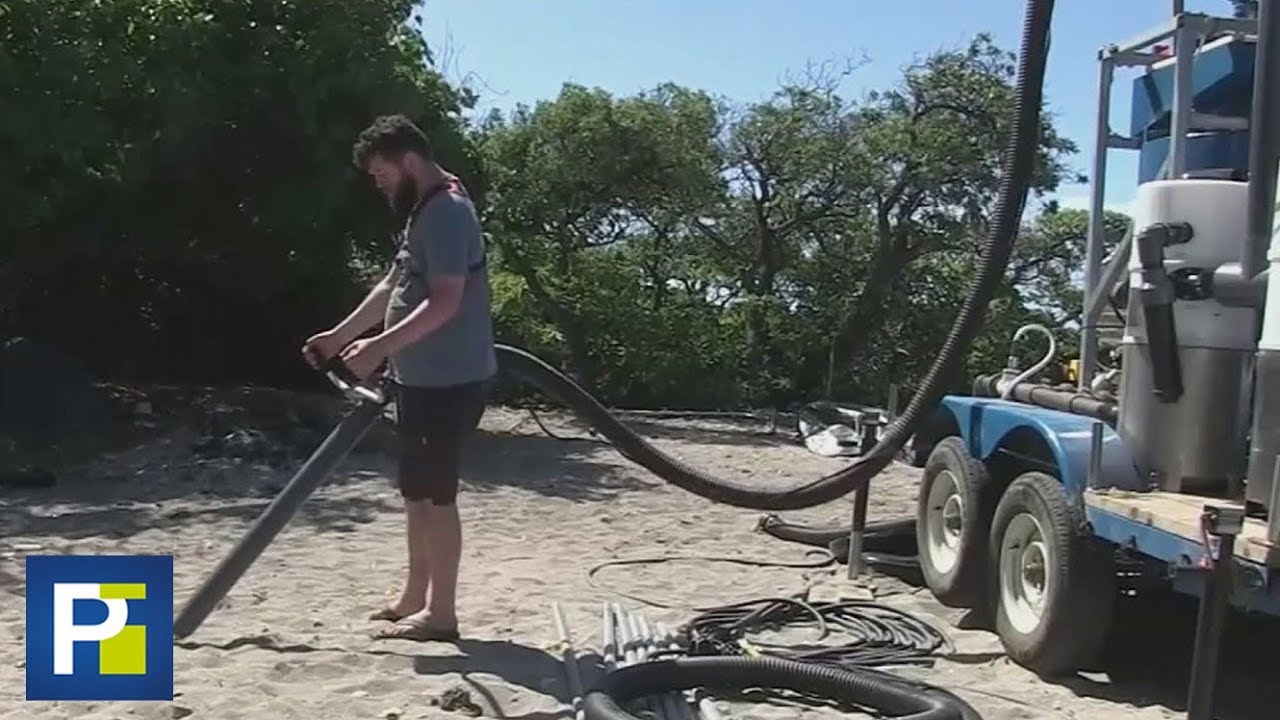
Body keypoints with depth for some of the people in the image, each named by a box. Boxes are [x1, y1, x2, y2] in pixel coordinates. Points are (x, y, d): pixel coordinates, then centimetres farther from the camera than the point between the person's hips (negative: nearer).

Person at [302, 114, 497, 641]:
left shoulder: (446, 211, -17)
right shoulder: (422, 211, 16)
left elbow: (445, 303, -26)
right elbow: (393, 286, 23)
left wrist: (379, 348, -27)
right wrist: (340, 335, 20)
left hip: (448, 380, -10)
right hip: (421, 377, 11)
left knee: (435, 493, -3)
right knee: (416, 490, 16)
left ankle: (440, 612, 7)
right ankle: (415, 597, 27)